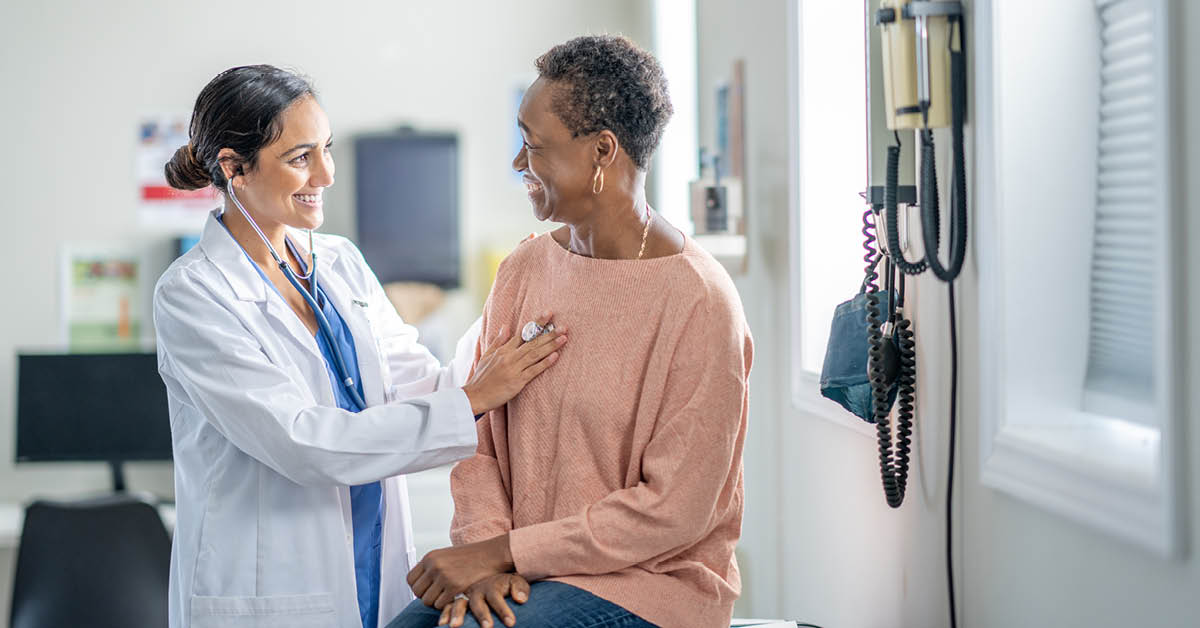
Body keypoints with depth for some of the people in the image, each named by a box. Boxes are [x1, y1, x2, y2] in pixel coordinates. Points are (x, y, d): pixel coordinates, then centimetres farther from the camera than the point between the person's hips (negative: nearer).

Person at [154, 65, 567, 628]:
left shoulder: (341, 263, 8)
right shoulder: (190, 295, -13)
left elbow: (422, 385, 2)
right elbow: (300, 442, -21)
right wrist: (470, 402, -22)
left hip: (379, 580, 6)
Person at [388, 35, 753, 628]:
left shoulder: (699, 302, -14)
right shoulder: (523, 269, 6)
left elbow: (674, 511, -16)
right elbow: (480, 437, 8)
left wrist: (502, 551, -15)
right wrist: (483, 553, -11)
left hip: (653, 580, -5)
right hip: (520, 574, 6)